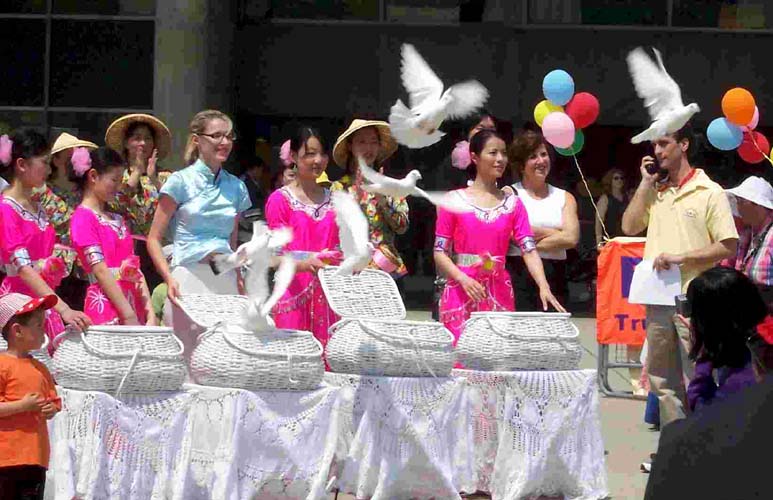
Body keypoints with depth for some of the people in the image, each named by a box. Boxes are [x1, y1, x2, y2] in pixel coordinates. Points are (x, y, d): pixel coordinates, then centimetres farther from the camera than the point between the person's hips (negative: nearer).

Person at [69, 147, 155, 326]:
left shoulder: (118, 220, 20)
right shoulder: (83, 217, -3)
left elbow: (135, 269, 14)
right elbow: (100, 270, -11)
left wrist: (149, 311, 3)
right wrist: (128, 315, -16)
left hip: (133, 303, 7)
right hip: (106, 306, -7)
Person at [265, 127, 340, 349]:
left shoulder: (333, 200, 16)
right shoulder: (280, 199, 0)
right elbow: (276, 254, -7)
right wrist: (304, 264, -27)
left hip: (329, 294, 4)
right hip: (294, 292, -4)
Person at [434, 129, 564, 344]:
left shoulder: (512, 203, 8)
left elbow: (529, 249, -1)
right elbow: (440, 252, 0)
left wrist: (544, 287, -17)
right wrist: (463, 278, -17)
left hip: (499, 293, 2)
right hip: (461, 292, -2)